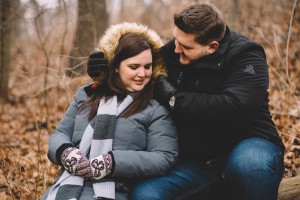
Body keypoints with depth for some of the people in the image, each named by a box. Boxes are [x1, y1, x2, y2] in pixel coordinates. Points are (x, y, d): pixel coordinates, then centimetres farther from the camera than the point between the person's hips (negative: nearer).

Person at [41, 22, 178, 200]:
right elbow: (60, 134, 18)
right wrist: (65, 152, -7)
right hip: (66, 185, 4)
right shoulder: (86, 95, 17)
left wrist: (111, 163, -16)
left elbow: (166, 158, -6)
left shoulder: (157, 108, 4)